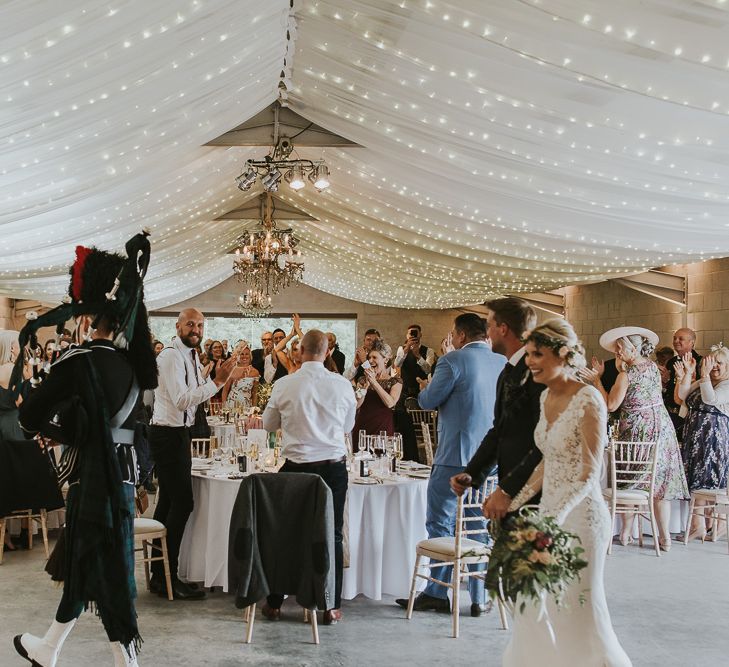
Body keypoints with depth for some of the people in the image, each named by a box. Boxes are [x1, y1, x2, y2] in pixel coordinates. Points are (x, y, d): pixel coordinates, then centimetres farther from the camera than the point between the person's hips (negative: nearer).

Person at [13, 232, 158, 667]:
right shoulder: (131, 361, 4)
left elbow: (30, 416, -13)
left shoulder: (81, 359, -16)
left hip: (94, 477, -8)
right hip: (121, 472, 8)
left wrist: (64, 431, 3)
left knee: (107, 573, -1)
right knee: (79, 562, 19)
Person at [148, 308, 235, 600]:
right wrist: (216, 381, -29)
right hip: (168, 434, -10)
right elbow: (182, 400, -25)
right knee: (182, 502, -9)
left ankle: (159, 575, 23)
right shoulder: (171, 356, -16)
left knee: (168, 501, 14)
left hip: (178, 433, 10)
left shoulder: (191, 355, 14)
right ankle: (168, 578, -2)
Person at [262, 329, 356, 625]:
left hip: (296, 467, 0)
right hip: (334, 466, 1)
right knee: (332, 536, 9)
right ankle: (331, 607, 12)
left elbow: (268, 424, 10)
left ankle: (274, 603, 19)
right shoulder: (342, 385, -3)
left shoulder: (284, 385, -6)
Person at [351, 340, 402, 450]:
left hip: (383, 428, -3)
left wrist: (374, 382, -11)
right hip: (362, 427, 3)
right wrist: (367, 384, -7)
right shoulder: (363, 380, 14)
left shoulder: (395, 381, 6)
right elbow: (356, 405, 2)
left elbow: (390, 403, -12)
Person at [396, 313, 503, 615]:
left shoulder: (453, 361, -10)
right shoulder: (503, 363, 8)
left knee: (441, 523, 5)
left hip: (456, 457, -6)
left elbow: (428, 401, -8)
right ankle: (478, 598, 14)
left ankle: (437, 593, 9)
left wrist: (425, 388, 16)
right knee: (480, 528, 11)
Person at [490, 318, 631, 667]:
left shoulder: (588, 400, -17)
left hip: (581, 514, -8)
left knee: (578, 609, 2)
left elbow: (590, 473, -20)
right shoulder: (546, 396, 7)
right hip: (550, 511, 8)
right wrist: (513, 504, 9)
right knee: (538, 604, 12)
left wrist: (556, 516, -31)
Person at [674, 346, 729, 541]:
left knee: (705, 480, -5)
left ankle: (700, 526, 0)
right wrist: (688, 373, -4)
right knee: (695, 480, 8)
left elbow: (711, 399, -22)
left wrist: (705, 374, -21)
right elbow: (682, 396, 4)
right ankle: (699, 525, 13)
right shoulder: (702, 382, 15)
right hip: (694, 436, 7)